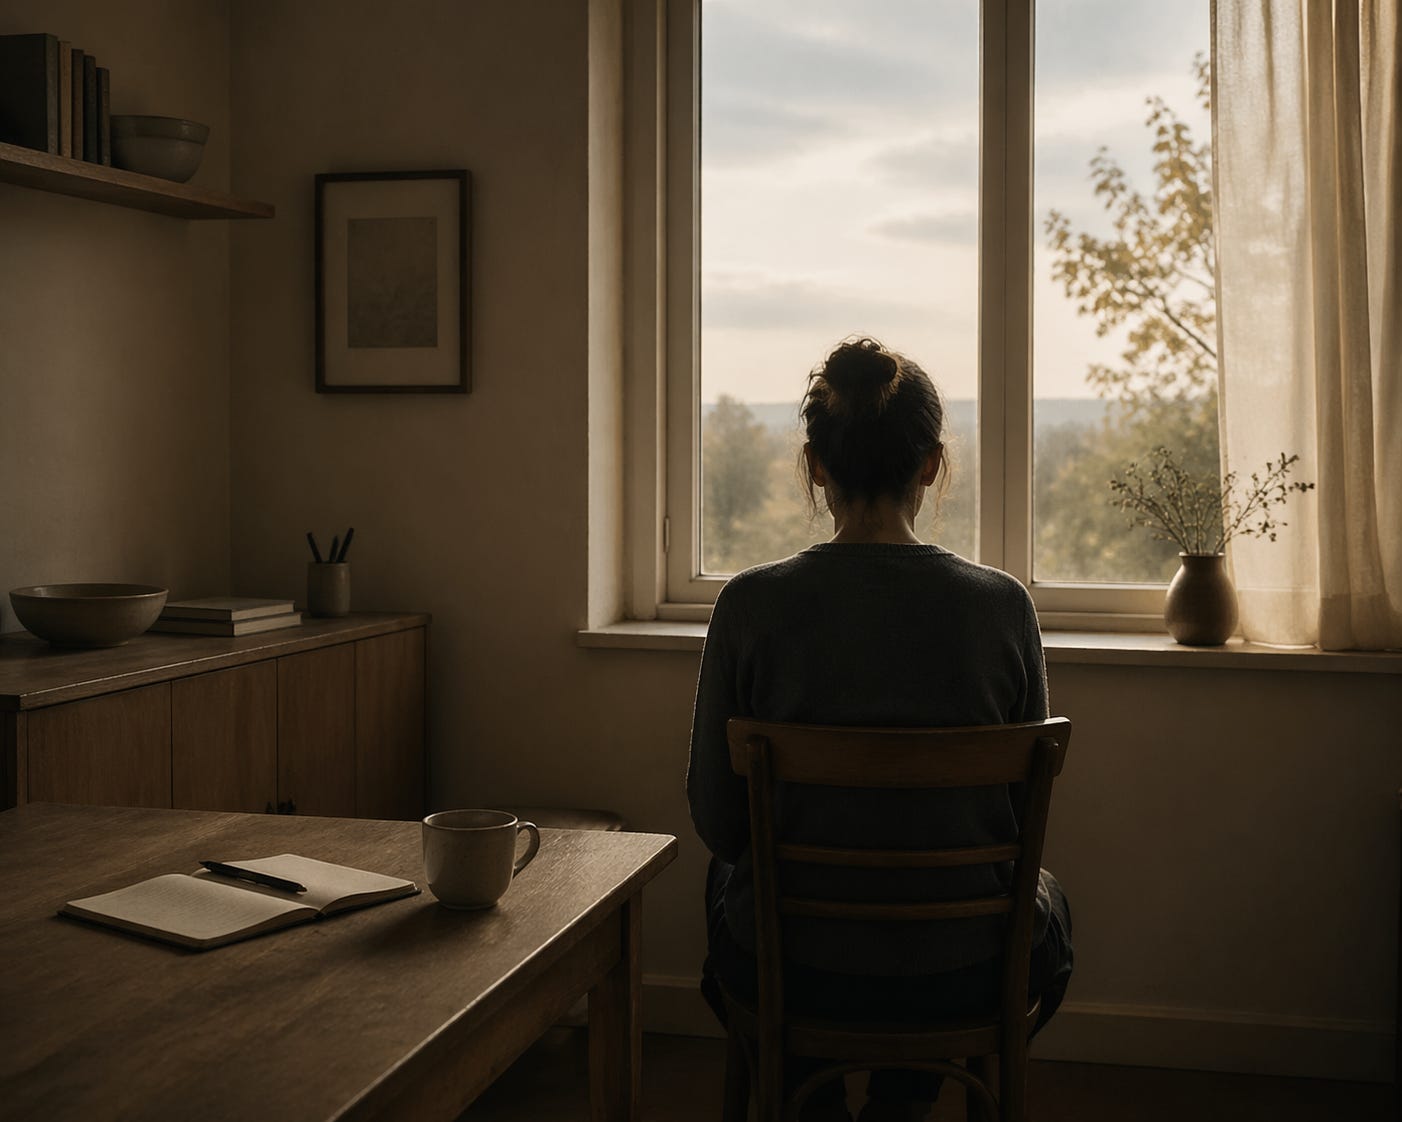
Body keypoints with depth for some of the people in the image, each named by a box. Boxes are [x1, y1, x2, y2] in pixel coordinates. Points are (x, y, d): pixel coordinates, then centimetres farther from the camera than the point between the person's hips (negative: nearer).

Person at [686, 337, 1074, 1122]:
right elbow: (1027, 812, -2)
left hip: (794, 968, 0)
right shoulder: (1004, 606, -13)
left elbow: (718, 821, -7)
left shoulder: (751, 605, -15)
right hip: (962, 975, 0)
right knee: (1046, 900, 37)